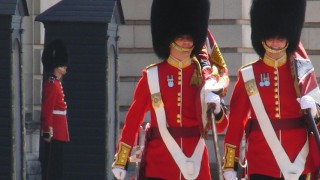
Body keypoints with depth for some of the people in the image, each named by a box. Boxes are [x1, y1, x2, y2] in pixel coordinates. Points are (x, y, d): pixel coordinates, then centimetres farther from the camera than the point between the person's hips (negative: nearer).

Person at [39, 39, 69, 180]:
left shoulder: (55, 83, 17)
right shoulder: (52, 83, -13)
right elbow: (48, 108, -19)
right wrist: (48, 130, -23)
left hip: (56, 132, 10)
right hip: (54, 132, -10)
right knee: (53, 163, -9)